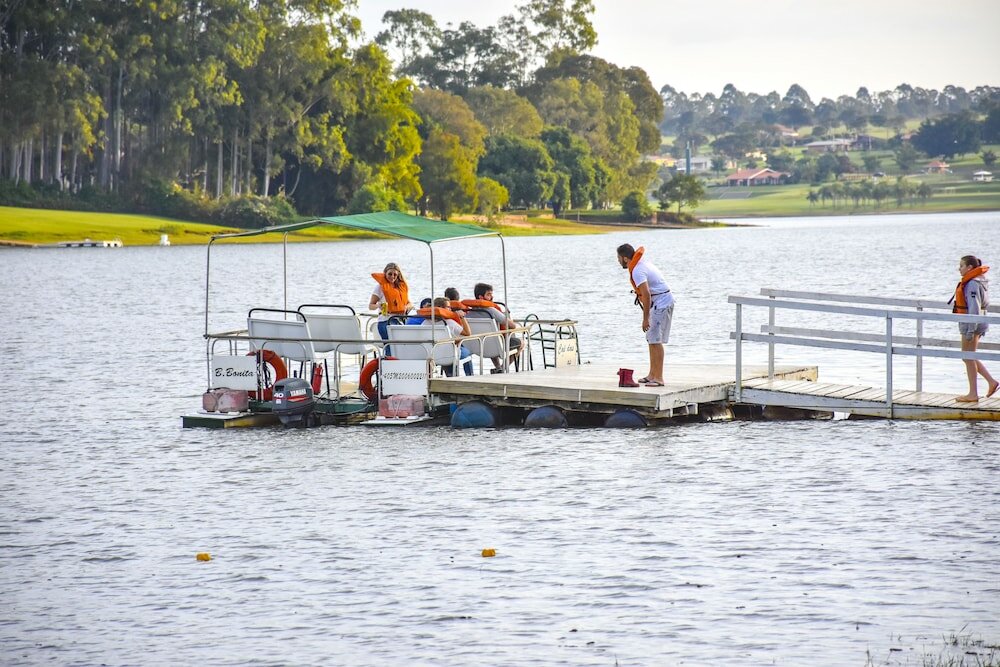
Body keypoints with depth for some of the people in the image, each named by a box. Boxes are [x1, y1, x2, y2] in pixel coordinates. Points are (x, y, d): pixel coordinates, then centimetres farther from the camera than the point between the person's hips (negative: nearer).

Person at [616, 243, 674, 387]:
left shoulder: (637, 271, -23)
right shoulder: (643, 260, 7)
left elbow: (646, 294, -29)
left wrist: (645, 318, -26)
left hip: (661, 304, -11)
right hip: (664, 301, 11)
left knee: (655, 340, -12)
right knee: (651, 339, 15)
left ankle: (658, 378, -14)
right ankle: (652, 375, 21)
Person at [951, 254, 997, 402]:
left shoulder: (972, 284, -19)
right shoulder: (978, 282, 12)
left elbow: (974, 308, -23)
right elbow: (985, 304, 19)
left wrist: (970, 330, -24)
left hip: (972, 323, -10)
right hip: (978, 323, 10)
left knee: (968, 357, -1)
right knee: (969, 357, 17)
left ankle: (973, 394, 4)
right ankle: (991, 382, 15)